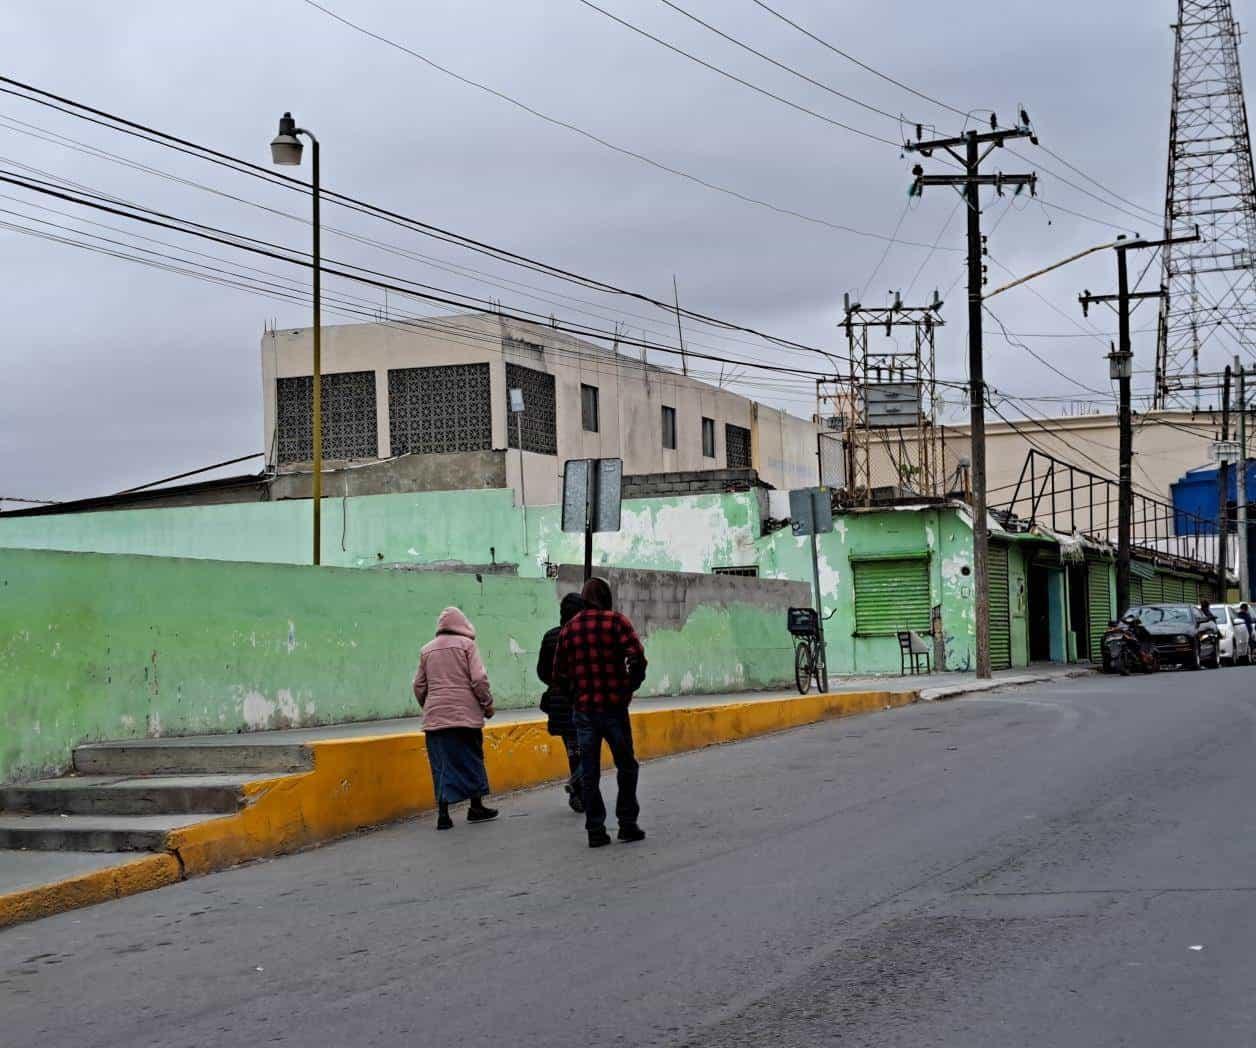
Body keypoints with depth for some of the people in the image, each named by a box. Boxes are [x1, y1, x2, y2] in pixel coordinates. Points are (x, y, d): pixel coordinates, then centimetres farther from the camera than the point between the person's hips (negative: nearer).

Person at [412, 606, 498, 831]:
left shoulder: (427, 650, 10)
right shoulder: (466, 644, -2)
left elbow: (419, 685, 14)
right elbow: (479, 679, -7)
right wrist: (488, 703, 4)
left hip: (435, 717, 3)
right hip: (465, 713, -3)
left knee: (441, 764, 5)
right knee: (471, 759, 10)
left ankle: (443, 812, -1)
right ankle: (476, 807, 17)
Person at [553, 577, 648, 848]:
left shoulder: (570, 628, 6)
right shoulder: (616, 621, -5)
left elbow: (559, 671, 6)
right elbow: (637, 657, -15)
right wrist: (631, 685, 0)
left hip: (583, 711, 3)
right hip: (614, 707, -3)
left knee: (589, 772, 7)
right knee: (626, 766, 12)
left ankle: (595, 830, 7)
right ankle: (627, 824, 12)